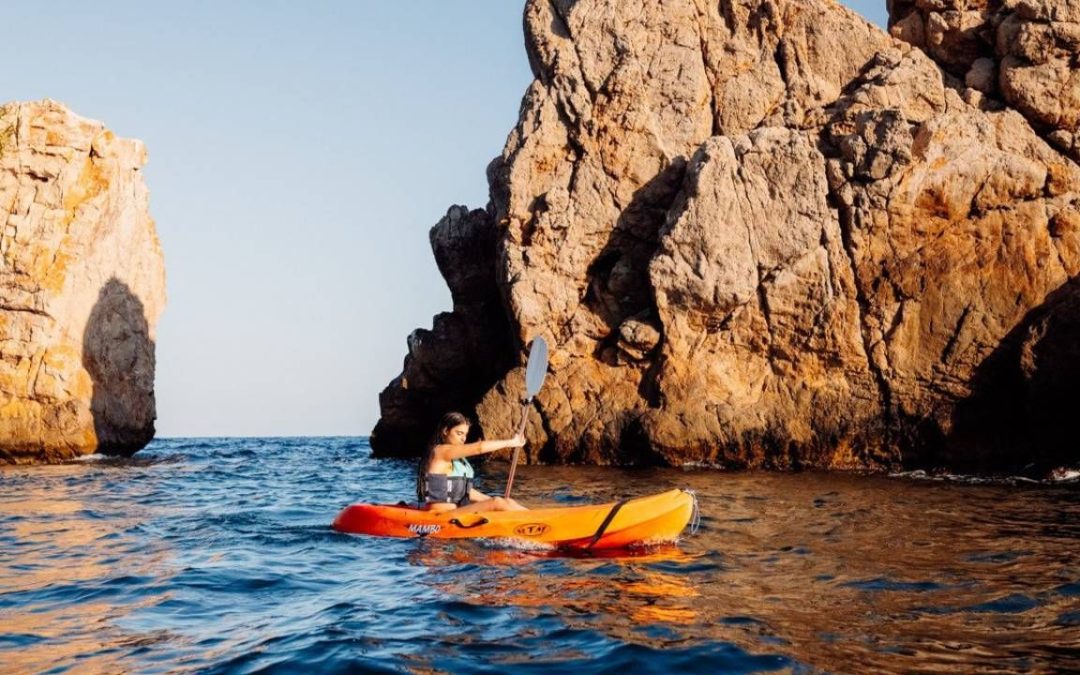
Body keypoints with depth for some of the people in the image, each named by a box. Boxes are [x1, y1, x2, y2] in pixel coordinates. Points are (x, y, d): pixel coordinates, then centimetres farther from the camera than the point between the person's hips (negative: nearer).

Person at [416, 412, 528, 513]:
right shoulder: (440, 451, -11)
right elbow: (479, 448, -18)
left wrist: (492, 500, 12)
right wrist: (510, 442, -11)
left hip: (456, 509, 10)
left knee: (507, 502, -1)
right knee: (497, 503, -19)